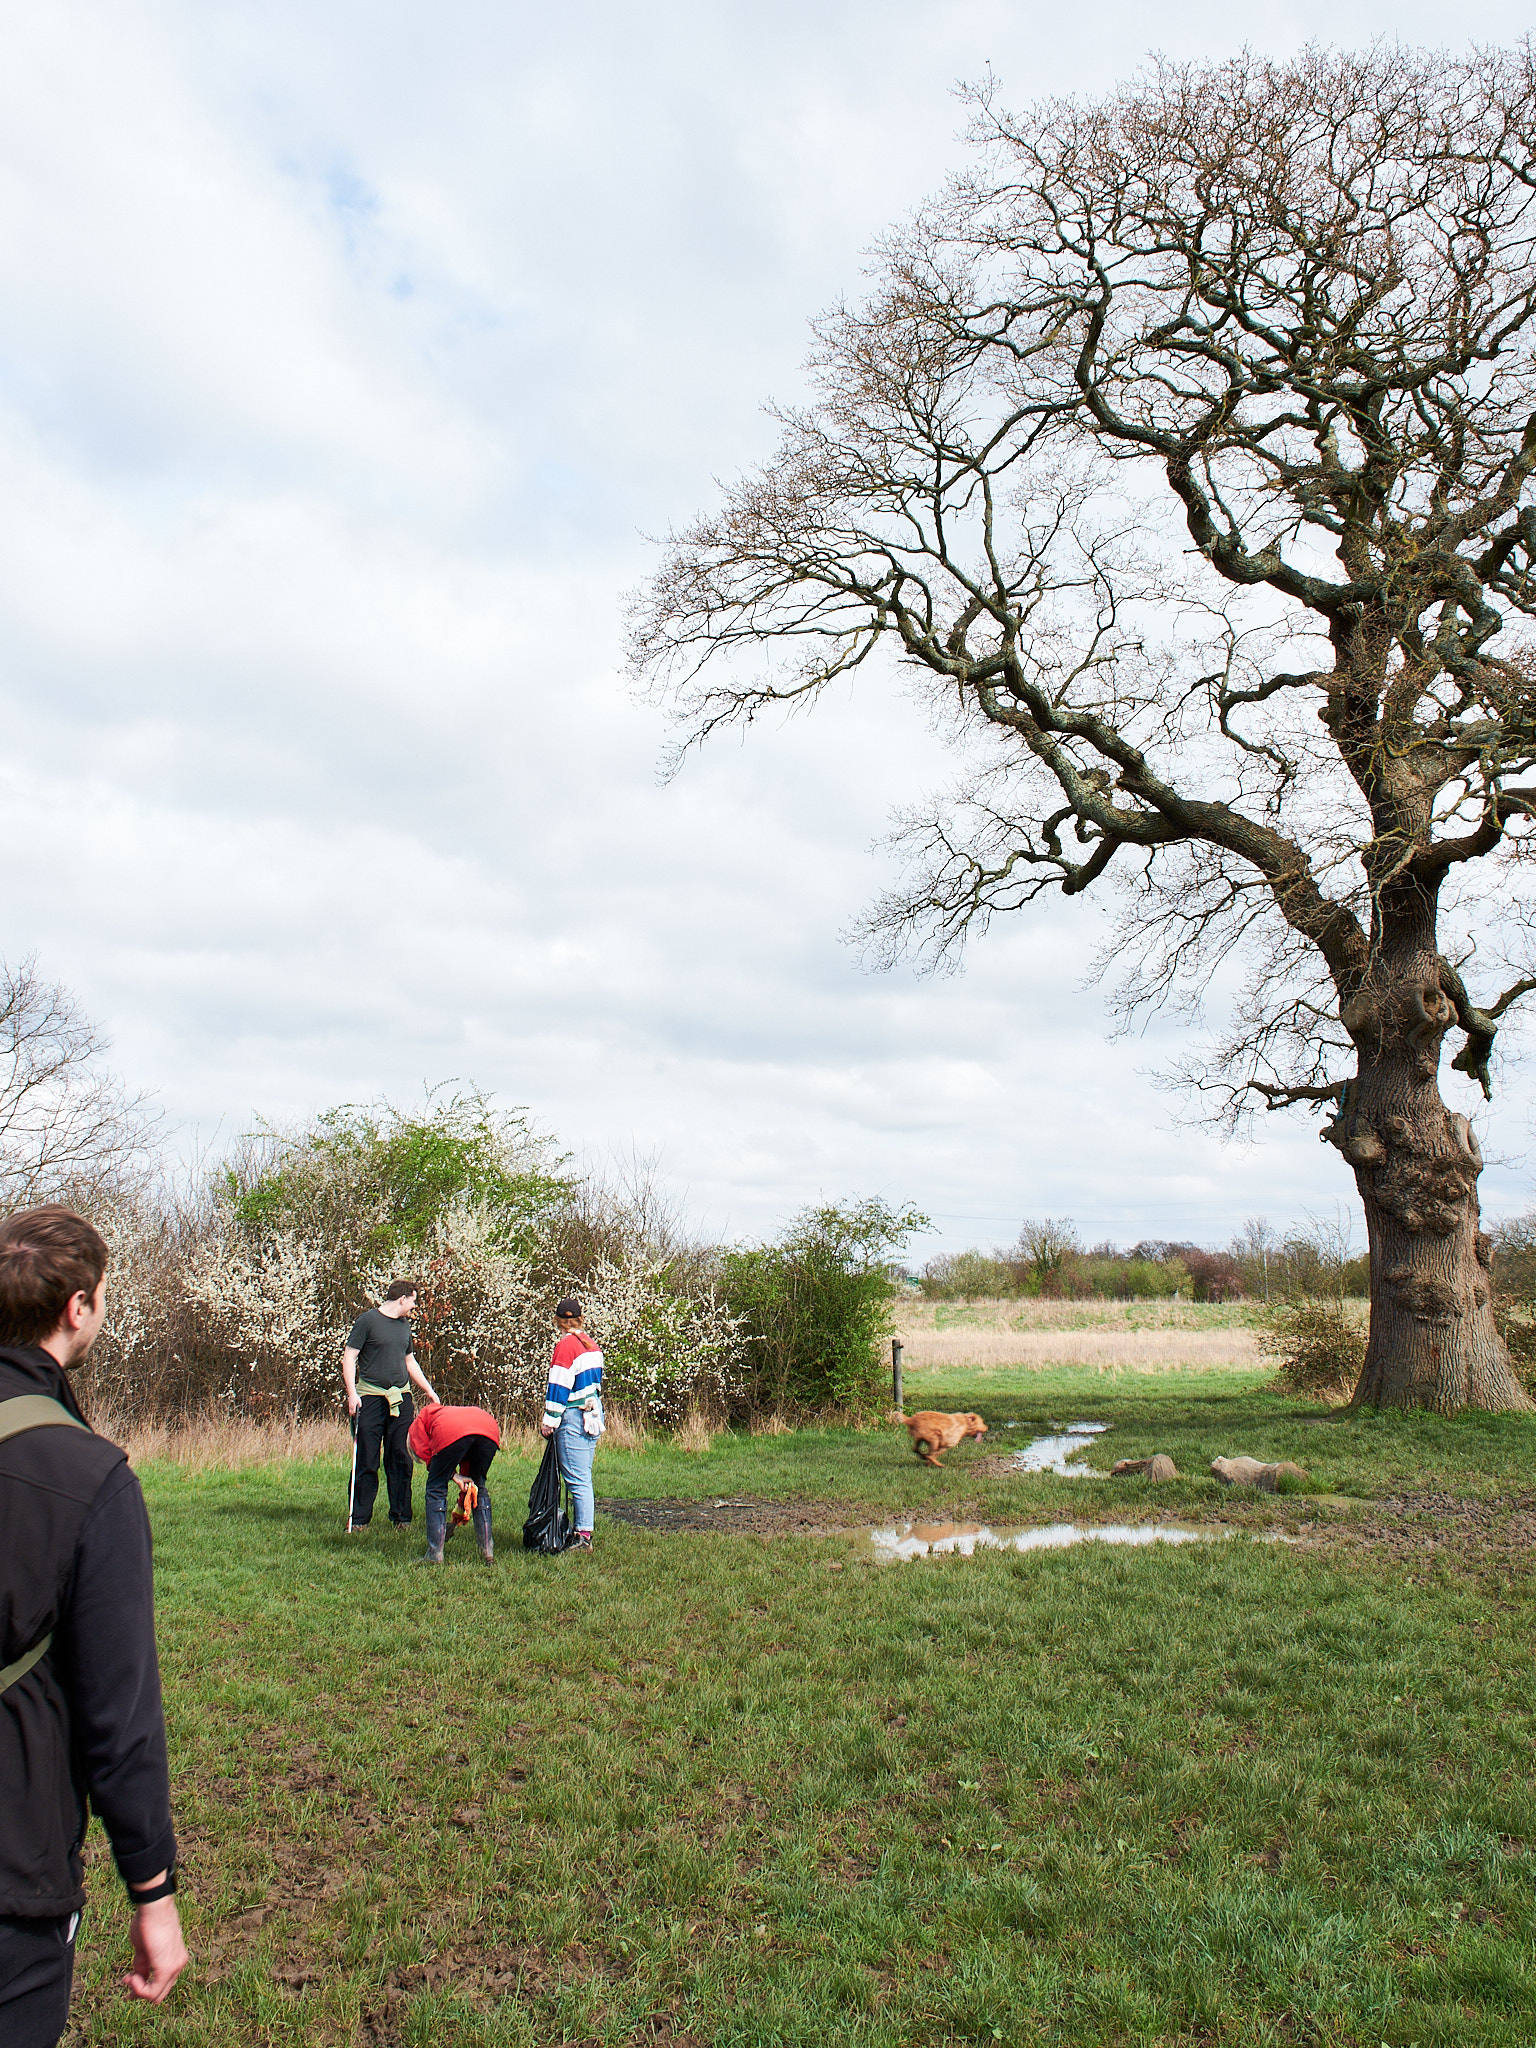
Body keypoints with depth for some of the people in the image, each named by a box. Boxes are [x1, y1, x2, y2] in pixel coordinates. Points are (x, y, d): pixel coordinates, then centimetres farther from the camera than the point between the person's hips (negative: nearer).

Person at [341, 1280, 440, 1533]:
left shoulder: (404, 1325, 17)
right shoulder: (368, 1320, -3)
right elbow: (349, 1357, -5)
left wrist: (429, 1391, 28)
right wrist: (352, 1393, -13)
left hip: (401, 1398, 6)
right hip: (371, 1396, -6)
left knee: (401, 1460, 5)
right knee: (366, 1461, -2)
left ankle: (401, 1517, 13)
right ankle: (358, 1519, 6)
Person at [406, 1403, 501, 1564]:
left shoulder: (417, 1425, 34)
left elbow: (425, 1454, 15)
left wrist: (454, 1476, 13)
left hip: (451, 1433, -5)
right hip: (488, 1425, 5)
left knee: (436, 1489, 12)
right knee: (479, 1488, 24)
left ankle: (435, 1555, 10)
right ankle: (488, 1550, 21)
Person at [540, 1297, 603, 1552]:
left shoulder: (565, 1345, -12)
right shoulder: (591, 1345, 12)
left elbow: (559, 1386, -14)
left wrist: (550, 1420, -10)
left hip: (574, 1416, -9)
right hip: (594, 1414, 9)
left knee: (577, 1479, -7)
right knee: (583, 1477, 14)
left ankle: (584, 1537, -7)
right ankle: (583, 1530, 18)